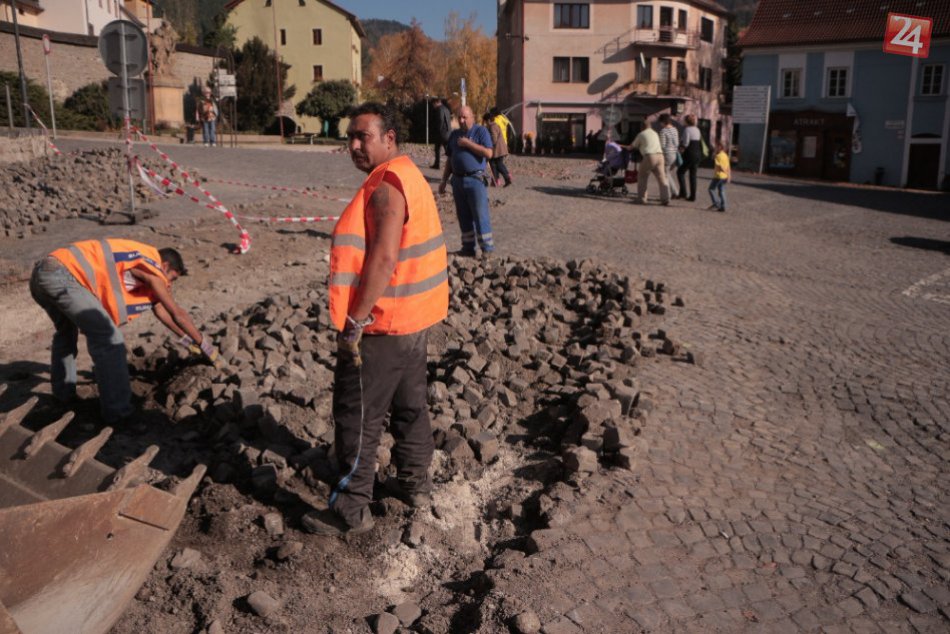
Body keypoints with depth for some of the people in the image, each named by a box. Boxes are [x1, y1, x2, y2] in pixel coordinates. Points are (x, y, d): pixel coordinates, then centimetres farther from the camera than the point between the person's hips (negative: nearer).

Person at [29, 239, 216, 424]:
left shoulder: (139, 261, 27)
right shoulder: (150, 262, 1)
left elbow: (159, 309, 37)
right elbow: (177, 313, 5)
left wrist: (187, 340, 44)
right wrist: (204, 345, 15)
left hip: (41, 273, 11)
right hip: (62, 275, -11)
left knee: (66, 331, 33)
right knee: (108, 338, -9)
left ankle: (63, 394, 38)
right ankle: (118, 413, -7)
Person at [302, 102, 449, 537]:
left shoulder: (386, 186, -19)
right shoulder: (408, 176, 12)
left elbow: (384, 259, -27)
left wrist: (354, 322, -23)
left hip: (380, 326, -10)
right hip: (414, 320, 10)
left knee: (357, 420, 1)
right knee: (410, 406, 21)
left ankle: (350, 512, 13)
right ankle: (415, 483, 36)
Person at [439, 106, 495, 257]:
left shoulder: (481, 131, -2)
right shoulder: (454, 134, 15)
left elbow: (488, 153, -15)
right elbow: (450, 159, 19)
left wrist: (468, 143, -15)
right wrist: (444, 181, 15)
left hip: (476, 180, -6)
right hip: (458, 180, 6)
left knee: (480, 215, -7)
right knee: (463, 216, 8)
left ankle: (487, 249, -3)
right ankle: (468, 248, 16)